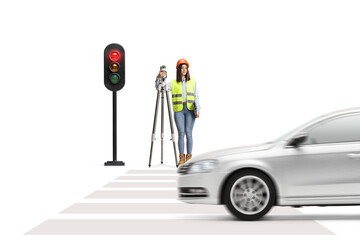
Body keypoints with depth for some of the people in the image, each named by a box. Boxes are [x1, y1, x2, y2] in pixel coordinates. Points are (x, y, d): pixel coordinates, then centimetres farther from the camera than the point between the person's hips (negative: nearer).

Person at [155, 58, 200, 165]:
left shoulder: (192, 82, 12)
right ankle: (182, 157, -3)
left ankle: (189, 156, -2)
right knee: (181, 133, -6)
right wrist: (159, 78, -15)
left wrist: (197, 110, -5)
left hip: (190, 109, 0)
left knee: (188, 132, -6)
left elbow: (196, 97, 7)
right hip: (178, 110, 0)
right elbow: (159, 87, 3)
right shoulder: (173, 83, 10)